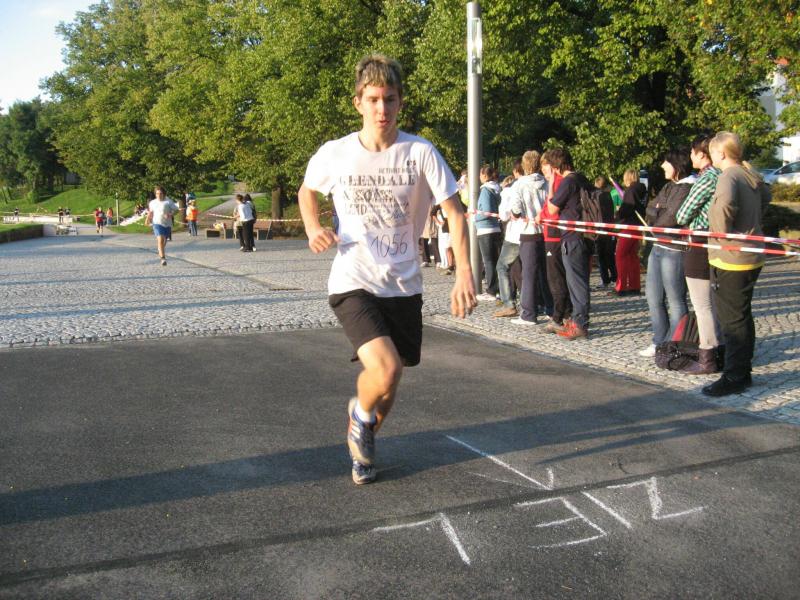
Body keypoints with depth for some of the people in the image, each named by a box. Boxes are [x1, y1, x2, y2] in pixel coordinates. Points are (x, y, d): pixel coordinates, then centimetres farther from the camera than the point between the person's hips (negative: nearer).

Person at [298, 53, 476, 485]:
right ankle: (361, 413, 13)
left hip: (403, 285, 2)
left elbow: (454, 213, -6)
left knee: (390, 378, 14)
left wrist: (464, 275, -18)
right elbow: (307, 190, 16)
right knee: (387, 370, -23)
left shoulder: (420, 153, -7)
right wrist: (312, 228, -4)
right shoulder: (335, 154, -4)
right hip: (353, 283, -2)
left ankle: (364, 438, 47)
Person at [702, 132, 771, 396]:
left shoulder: (728, 177, -16)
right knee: (742, 317, 16)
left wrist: (725, 233, -23)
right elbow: (766, 197, 32)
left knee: (732, 320, -3)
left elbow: (725, 201, -37)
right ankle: (743, 372, 25)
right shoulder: (751, 176, 11)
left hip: (731, 258, -9)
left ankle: (733, 378, 2)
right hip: (752, 257, 9)